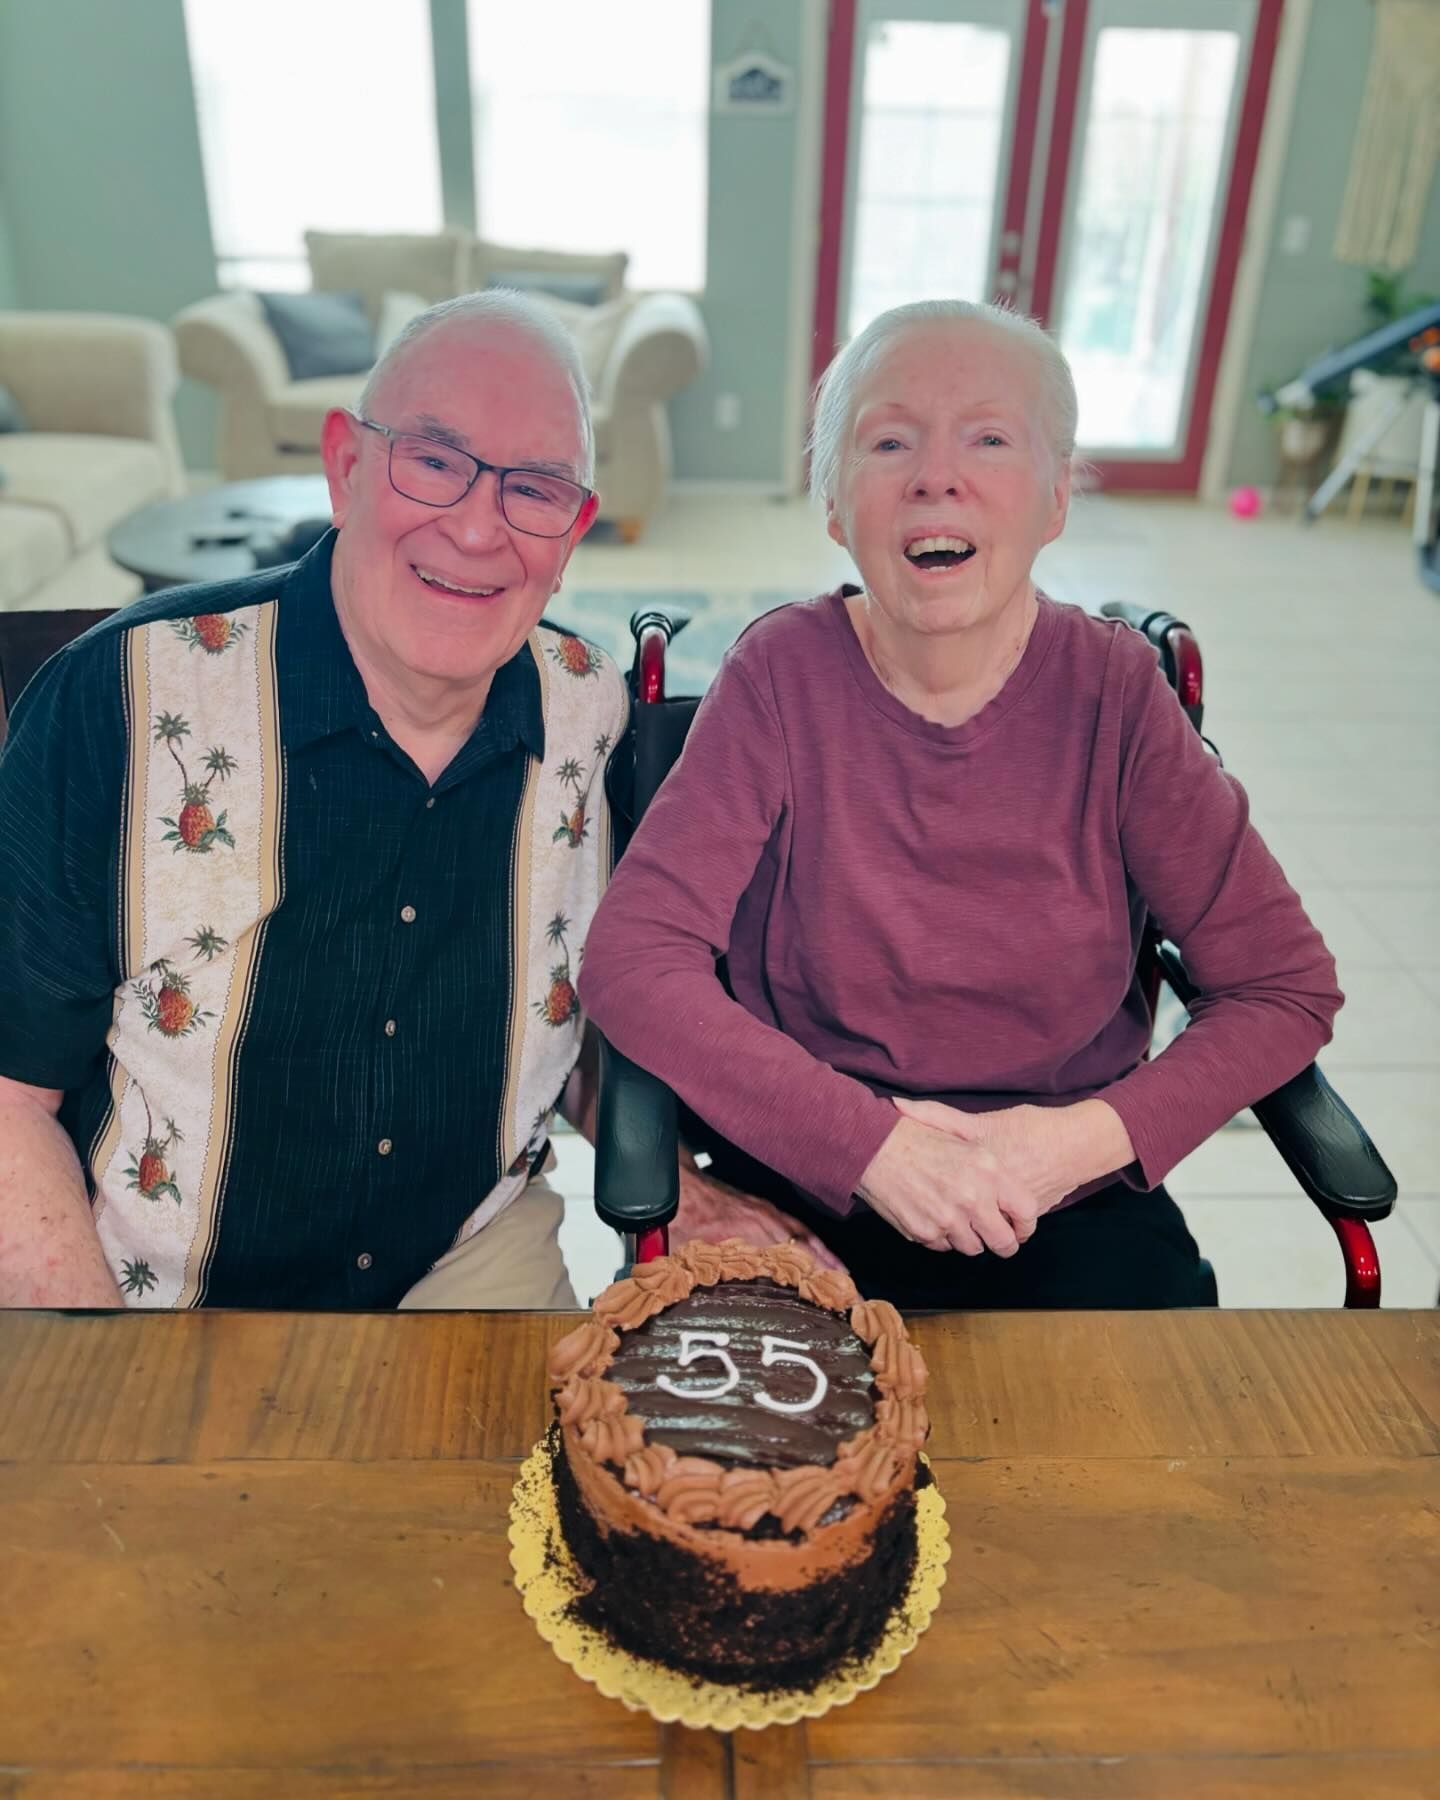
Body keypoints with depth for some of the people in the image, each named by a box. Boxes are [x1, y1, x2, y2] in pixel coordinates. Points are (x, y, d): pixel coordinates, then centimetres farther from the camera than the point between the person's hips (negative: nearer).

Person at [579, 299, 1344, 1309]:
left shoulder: (1113, 688, -6)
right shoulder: (784, 677, -10)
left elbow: (1287, 986, -2)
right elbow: (630, 961, -16)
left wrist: (1093, 1134, -17)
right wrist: (869, 1139, -23)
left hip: (1068, 1204, 2)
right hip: (808, 1186, -1)